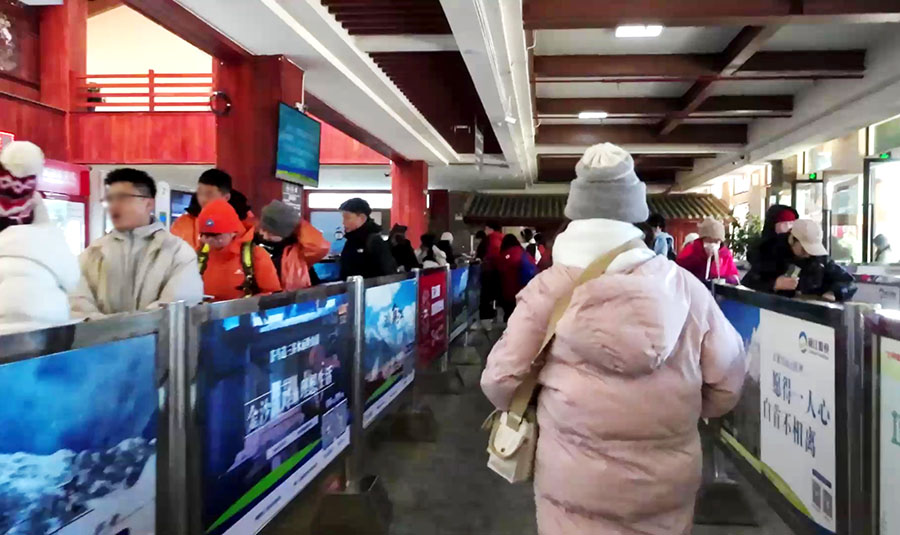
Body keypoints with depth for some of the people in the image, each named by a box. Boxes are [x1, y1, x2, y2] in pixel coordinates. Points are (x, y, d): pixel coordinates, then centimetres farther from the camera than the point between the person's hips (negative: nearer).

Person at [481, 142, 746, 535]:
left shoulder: (548, 288, -11)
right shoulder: (685, 286, -6)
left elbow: (500, 379, -11)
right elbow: (727, 380, 0)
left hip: (574, 480, -2)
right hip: (668, 480, 2)